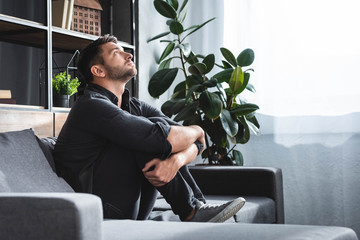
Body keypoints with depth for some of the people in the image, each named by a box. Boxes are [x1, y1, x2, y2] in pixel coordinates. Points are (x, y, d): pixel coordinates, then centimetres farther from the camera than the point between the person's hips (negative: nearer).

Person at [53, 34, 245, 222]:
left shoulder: (134, 106, 12)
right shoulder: (91, 105, -15)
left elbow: (195, 144, 2)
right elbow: (161, 139, -26)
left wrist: (176, 160, -22)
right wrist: (197, 131, -4)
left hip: (133, 212, 8)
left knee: (163, 123, 0)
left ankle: (198, 205, -9)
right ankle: (191, 212, -14)